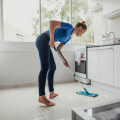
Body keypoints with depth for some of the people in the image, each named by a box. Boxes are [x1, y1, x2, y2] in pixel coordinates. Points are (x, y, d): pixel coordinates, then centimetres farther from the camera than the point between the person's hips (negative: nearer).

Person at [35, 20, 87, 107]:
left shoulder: (69, 37, 20)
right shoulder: (69, 27, -5)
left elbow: (58, 49, 18)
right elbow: (52, 22, -17)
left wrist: (64, 60, 8)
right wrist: (52, 40, -22)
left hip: (45, 43, 10)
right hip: (43, 40, -9)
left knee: (53, 67, 8)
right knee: (45, 67, -16)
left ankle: (52, 93, 16)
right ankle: (42, 97, -13)